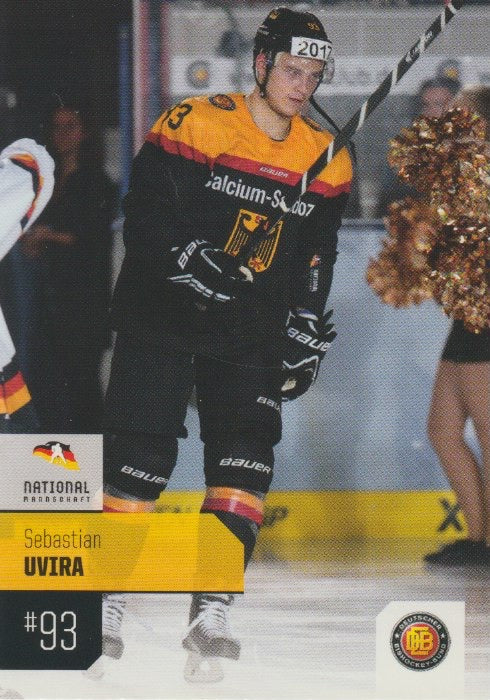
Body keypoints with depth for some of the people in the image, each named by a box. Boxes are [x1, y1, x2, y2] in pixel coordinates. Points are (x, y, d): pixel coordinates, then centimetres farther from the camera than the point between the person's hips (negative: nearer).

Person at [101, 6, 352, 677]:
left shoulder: (326, 161, 7)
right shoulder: (197, 124, -8)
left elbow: (318, 258, 15)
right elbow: (145, 211, -12)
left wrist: (306, 333, 9)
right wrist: (192, 261, -25)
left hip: (252, 336, 4)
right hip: (162, 319, -4)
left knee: (244, 464, -8)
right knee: (141, 460, -5)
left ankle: (211, 613, -5)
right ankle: (106, 600, 9)